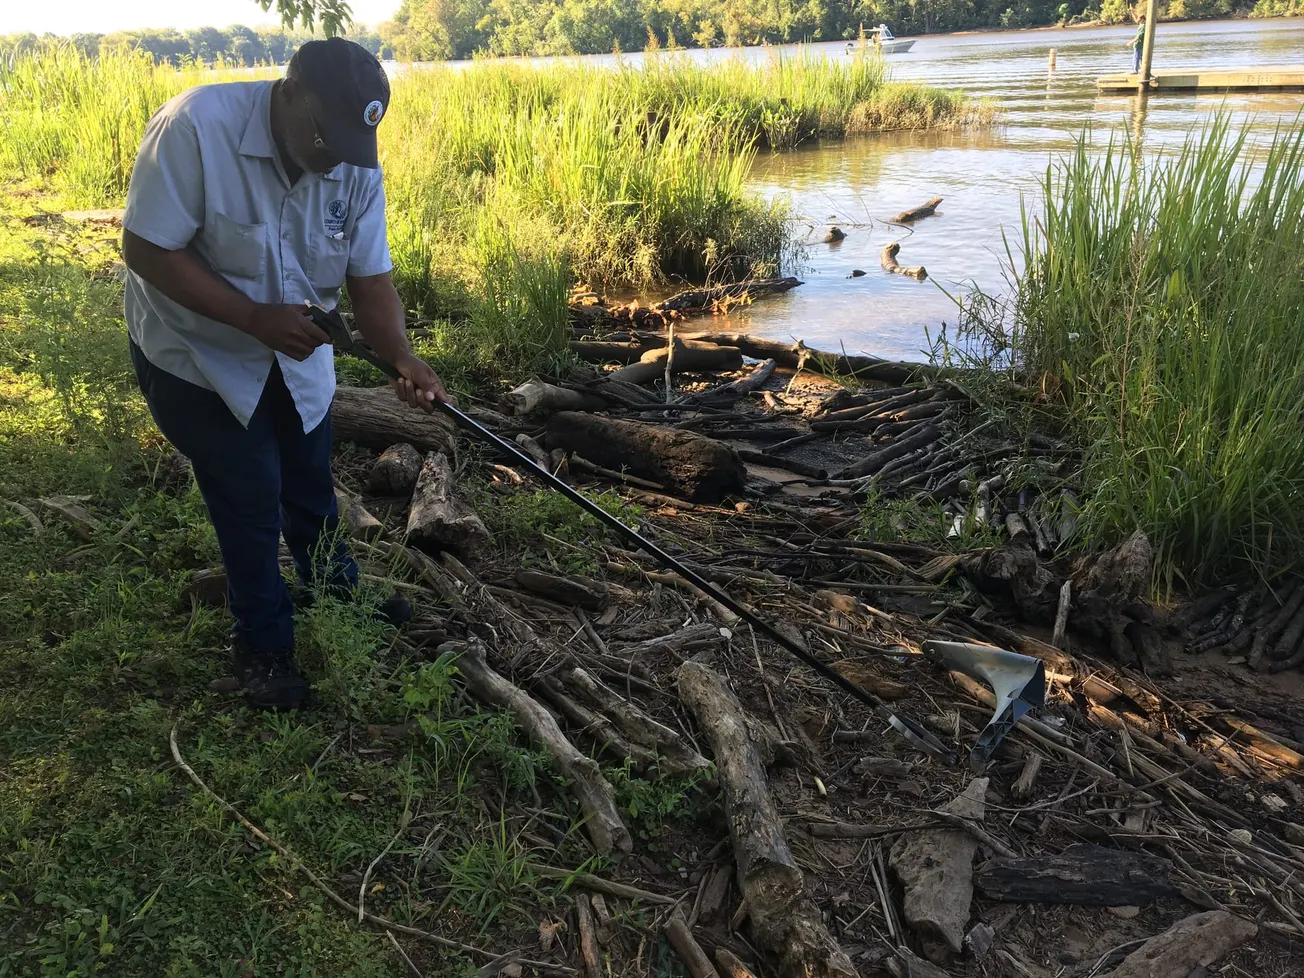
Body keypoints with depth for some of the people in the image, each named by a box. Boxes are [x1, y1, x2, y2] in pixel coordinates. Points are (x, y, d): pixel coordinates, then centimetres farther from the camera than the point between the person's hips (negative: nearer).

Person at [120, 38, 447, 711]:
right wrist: (254, 318, -35)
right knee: (250, 501, 1)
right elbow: (146, 250, -27)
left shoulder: (355, 164, -15)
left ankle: (336, 591, 45)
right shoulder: (195, 127, -30)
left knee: (310, 483, 19)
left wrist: (401, 358, -30)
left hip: (294, 354, 5)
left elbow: (369, 278, -12)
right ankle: (261, 644, 23)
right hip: (196, 355, -5)